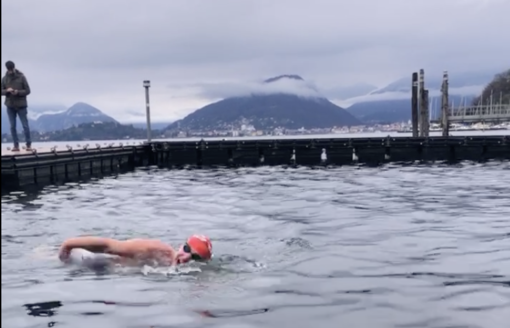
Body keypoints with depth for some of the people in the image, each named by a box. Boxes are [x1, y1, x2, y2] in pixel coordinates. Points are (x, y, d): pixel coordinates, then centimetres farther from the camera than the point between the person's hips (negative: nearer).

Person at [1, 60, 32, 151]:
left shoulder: (21, 77, -4)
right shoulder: (4, 79, 5)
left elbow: (28, 91, -3)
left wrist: (18, 92, -19)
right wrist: (7, 90, -15)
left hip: (21, 106, -3)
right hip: (10, 106, 3)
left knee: (25, 126, -2)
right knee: (12, 126, 3)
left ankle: (29, 144, 7)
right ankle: (16, 145, 7)